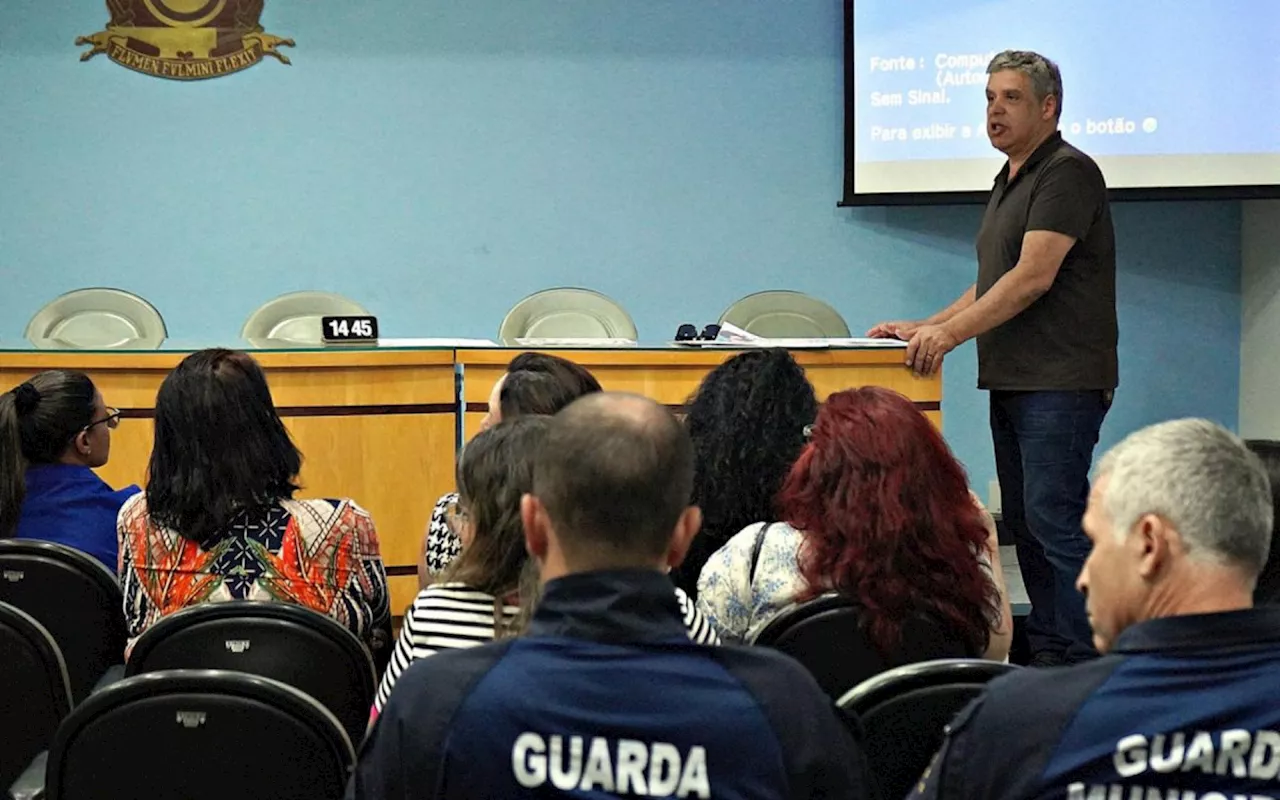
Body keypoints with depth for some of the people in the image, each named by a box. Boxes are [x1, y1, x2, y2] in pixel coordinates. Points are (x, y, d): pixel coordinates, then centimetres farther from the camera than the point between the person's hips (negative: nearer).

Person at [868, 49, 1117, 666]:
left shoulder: (1067, 172, -11)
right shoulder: (1008, 181, 20)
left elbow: (1033, 277, -20)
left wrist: (951, 332, -23)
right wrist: (924, 329, 15)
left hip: (1062, 383, -10)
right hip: (1012, 382, 10)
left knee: (1054, 518, -13)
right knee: (1023, 521, 10)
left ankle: (1087, 660, -10)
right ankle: (1048, 654, 16)